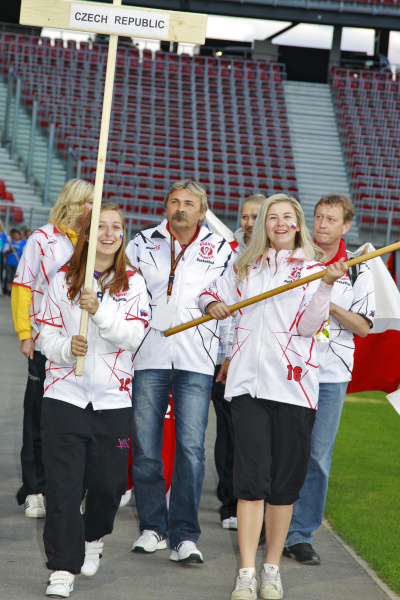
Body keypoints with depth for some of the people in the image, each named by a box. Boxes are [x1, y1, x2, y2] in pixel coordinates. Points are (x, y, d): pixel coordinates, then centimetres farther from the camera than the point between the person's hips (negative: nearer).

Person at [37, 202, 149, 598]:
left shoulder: (133, 282, 4)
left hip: (112, 398, 1)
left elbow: (133, 336, -8)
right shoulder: (62, 280, 5)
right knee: (63, 483, -6)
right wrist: (66, 348, -18)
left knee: (108, 480, 4)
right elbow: (47, 335, 4)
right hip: (65, 394, -1)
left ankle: (93, 537, 35)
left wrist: (99, 312, -23)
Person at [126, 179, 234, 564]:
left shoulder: (220, 251, 10)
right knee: (145, 446, 1)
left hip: (196, 362, -1)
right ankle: (152, 528, 14)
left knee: (191, 448, -8)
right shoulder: (142, 245, 12)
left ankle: (184, 536, -5)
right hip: (147, 358, 1)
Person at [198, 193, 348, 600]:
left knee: (284, 482, 2)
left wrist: (326, 286, -18)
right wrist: (213, 305, 6)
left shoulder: (312, 267, 7)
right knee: (251, 478, -7)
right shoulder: (244, 268, 15)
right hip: (248, 382, 1)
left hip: (293, 384, -1)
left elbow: (309, 326, -4)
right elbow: (211, 295, 28)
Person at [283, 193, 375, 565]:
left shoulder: (358, 270, 4)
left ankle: (299, 535, 7)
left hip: (330, 374, 0)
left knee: (317, 456, 0)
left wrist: (329, 304, -13)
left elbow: (363, 326, 1)